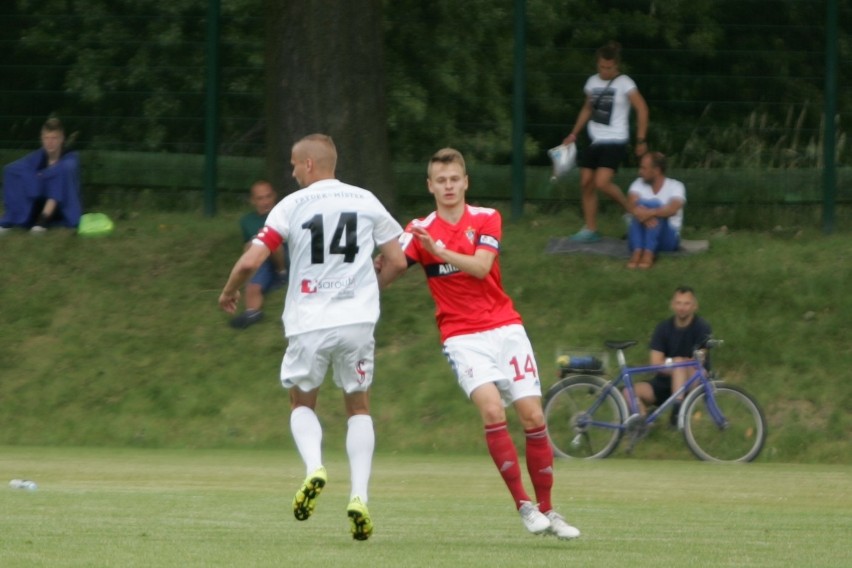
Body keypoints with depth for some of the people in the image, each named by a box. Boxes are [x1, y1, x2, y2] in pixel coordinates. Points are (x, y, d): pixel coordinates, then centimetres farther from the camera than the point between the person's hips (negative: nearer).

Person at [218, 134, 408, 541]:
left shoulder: (292, 206, -2)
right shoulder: (366, 202, 6)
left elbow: (250, 262, -6)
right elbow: (398, 261, 8)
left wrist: (228, 293, 14)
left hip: (308, 323, -2)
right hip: (357, 320, 2)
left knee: (302, 402, 19)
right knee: (358, 406, 15)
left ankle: (314, 467, -10)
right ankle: (359, 495, -3)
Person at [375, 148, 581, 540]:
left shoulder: (486, 219, 2)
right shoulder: (420, 230, 1)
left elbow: (480, 266, -15)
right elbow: (386, 270, -12)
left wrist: (439, 251, -29)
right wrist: (377, 266, -34)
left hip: (504, 327, 2)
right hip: (461, 336, -2)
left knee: (533, 416, -3)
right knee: (491, 409, -22)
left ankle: (546, 510, 10)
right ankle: (523, 505, -17)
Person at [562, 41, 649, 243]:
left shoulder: (624, 83, -9)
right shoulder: (593, 82, 9)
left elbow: (642, 109, -8)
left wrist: (641, 141, -9)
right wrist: (574, 134, 18)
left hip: (615, 142, -7)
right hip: (595, 141, 7)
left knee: (602, 182, -21)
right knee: (586, 184, 2)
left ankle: (631, 209, 1)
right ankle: (590, 230, 11)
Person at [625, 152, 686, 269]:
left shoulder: (675, 186, 0)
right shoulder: (639, 184, 10)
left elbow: (673, 209, -21)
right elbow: (632, 204, -11)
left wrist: (651, 213, -39)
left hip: (667, 238, -2)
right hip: (642, 239, 2)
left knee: (655, 205, -26)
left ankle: (649, 254, -45)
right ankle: (637, 252, -44)